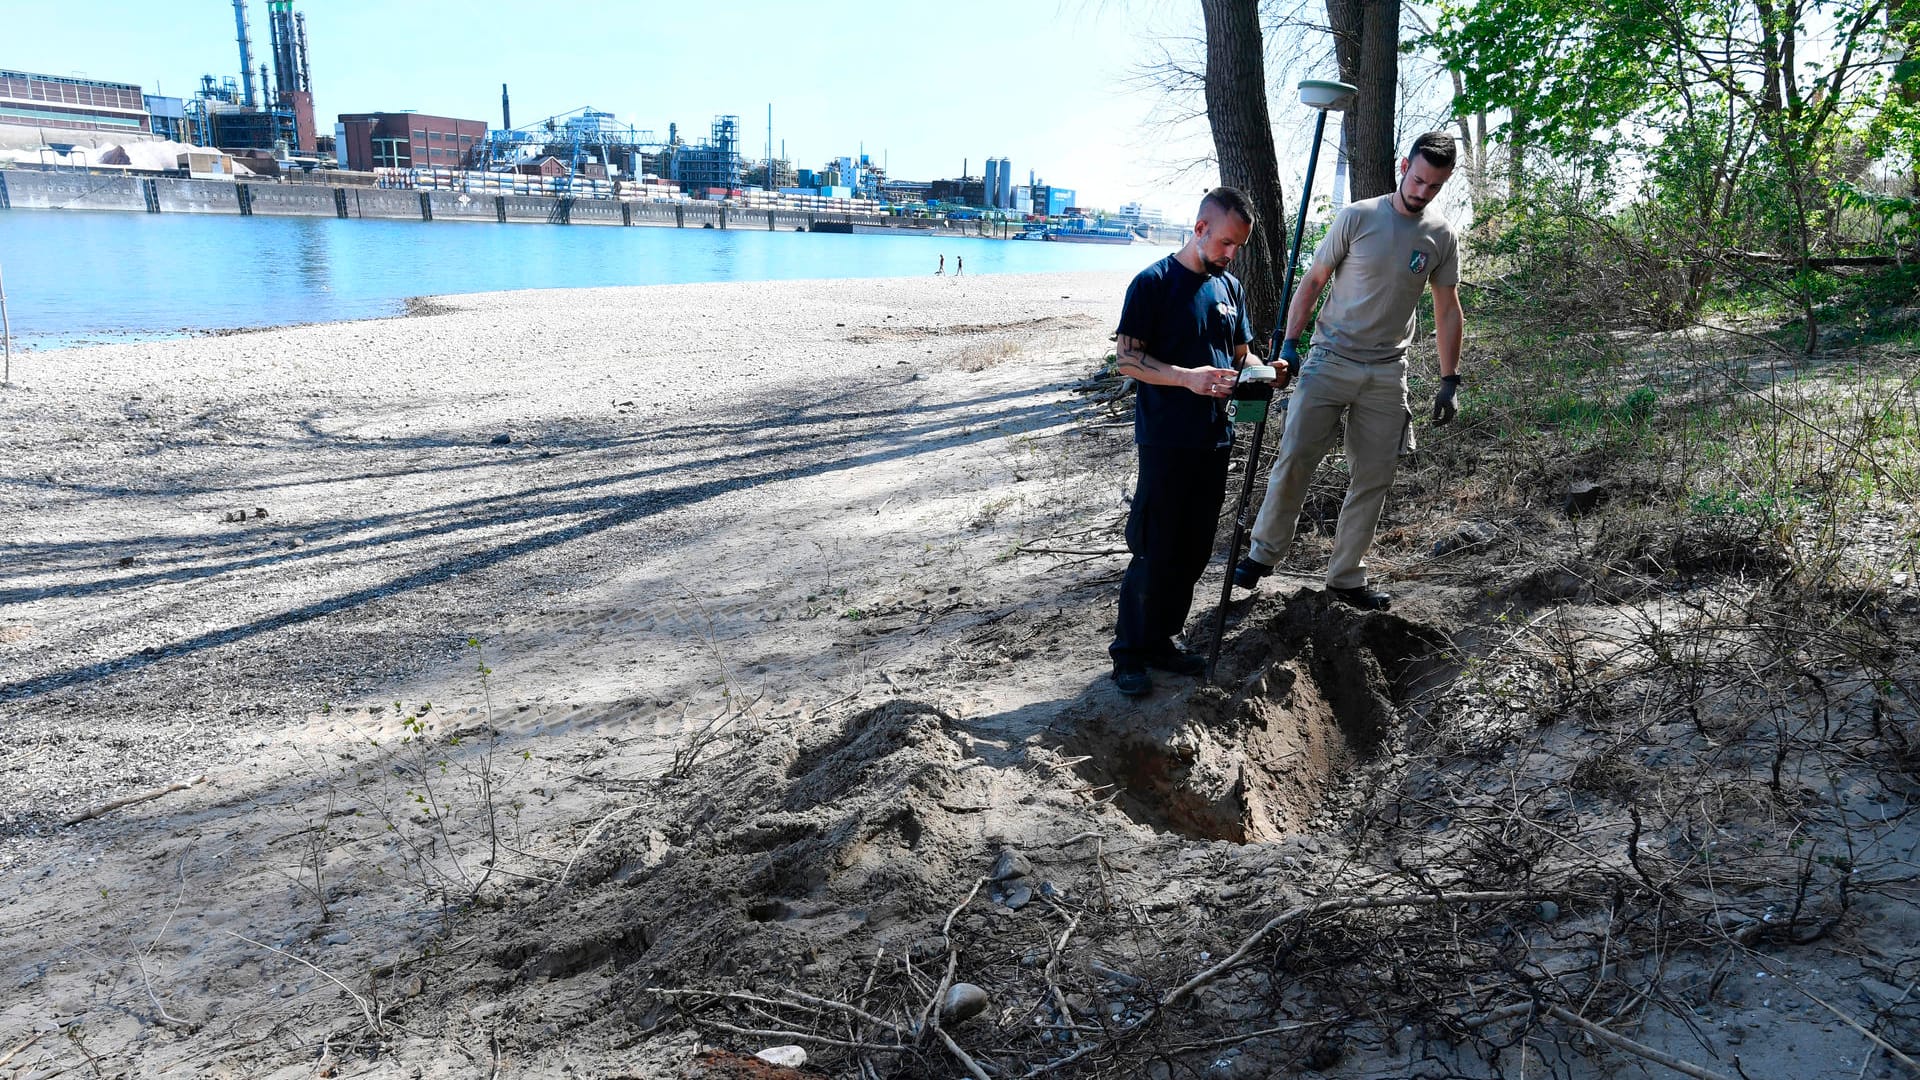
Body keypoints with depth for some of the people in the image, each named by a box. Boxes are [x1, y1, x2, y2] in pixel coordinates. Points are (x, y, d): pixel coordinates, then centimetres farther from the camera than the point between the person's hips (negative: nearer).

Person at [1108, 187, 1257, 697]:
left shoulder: (1230, 288, 13)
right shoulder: (1153, 282, -8)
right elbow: (1126, 357, -11)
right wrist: (1187, 377, -24)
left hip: (1213, 441, 7)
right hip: (1165, 441, -7)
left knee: (1193, 551, 12)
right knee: (1154, 553, -3)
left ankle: (1160, 641, 26)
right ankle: (1128, 652, 11)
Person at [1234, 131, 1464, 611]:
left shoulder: (1441, 237, 4)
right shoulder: (1357, 217, -5)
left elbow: (1447, 310, 10)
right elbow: (1312, 282, 0)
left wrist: (1450, 380, 6)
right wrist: (1289, 342, -9)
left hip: (1387, 373, 3)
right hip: (1330, 359, -3)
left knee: (1374, 479, 5)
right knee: (1294, 458, -10)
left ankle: (1345, 577, 18)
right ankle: (1262, 553, 9)